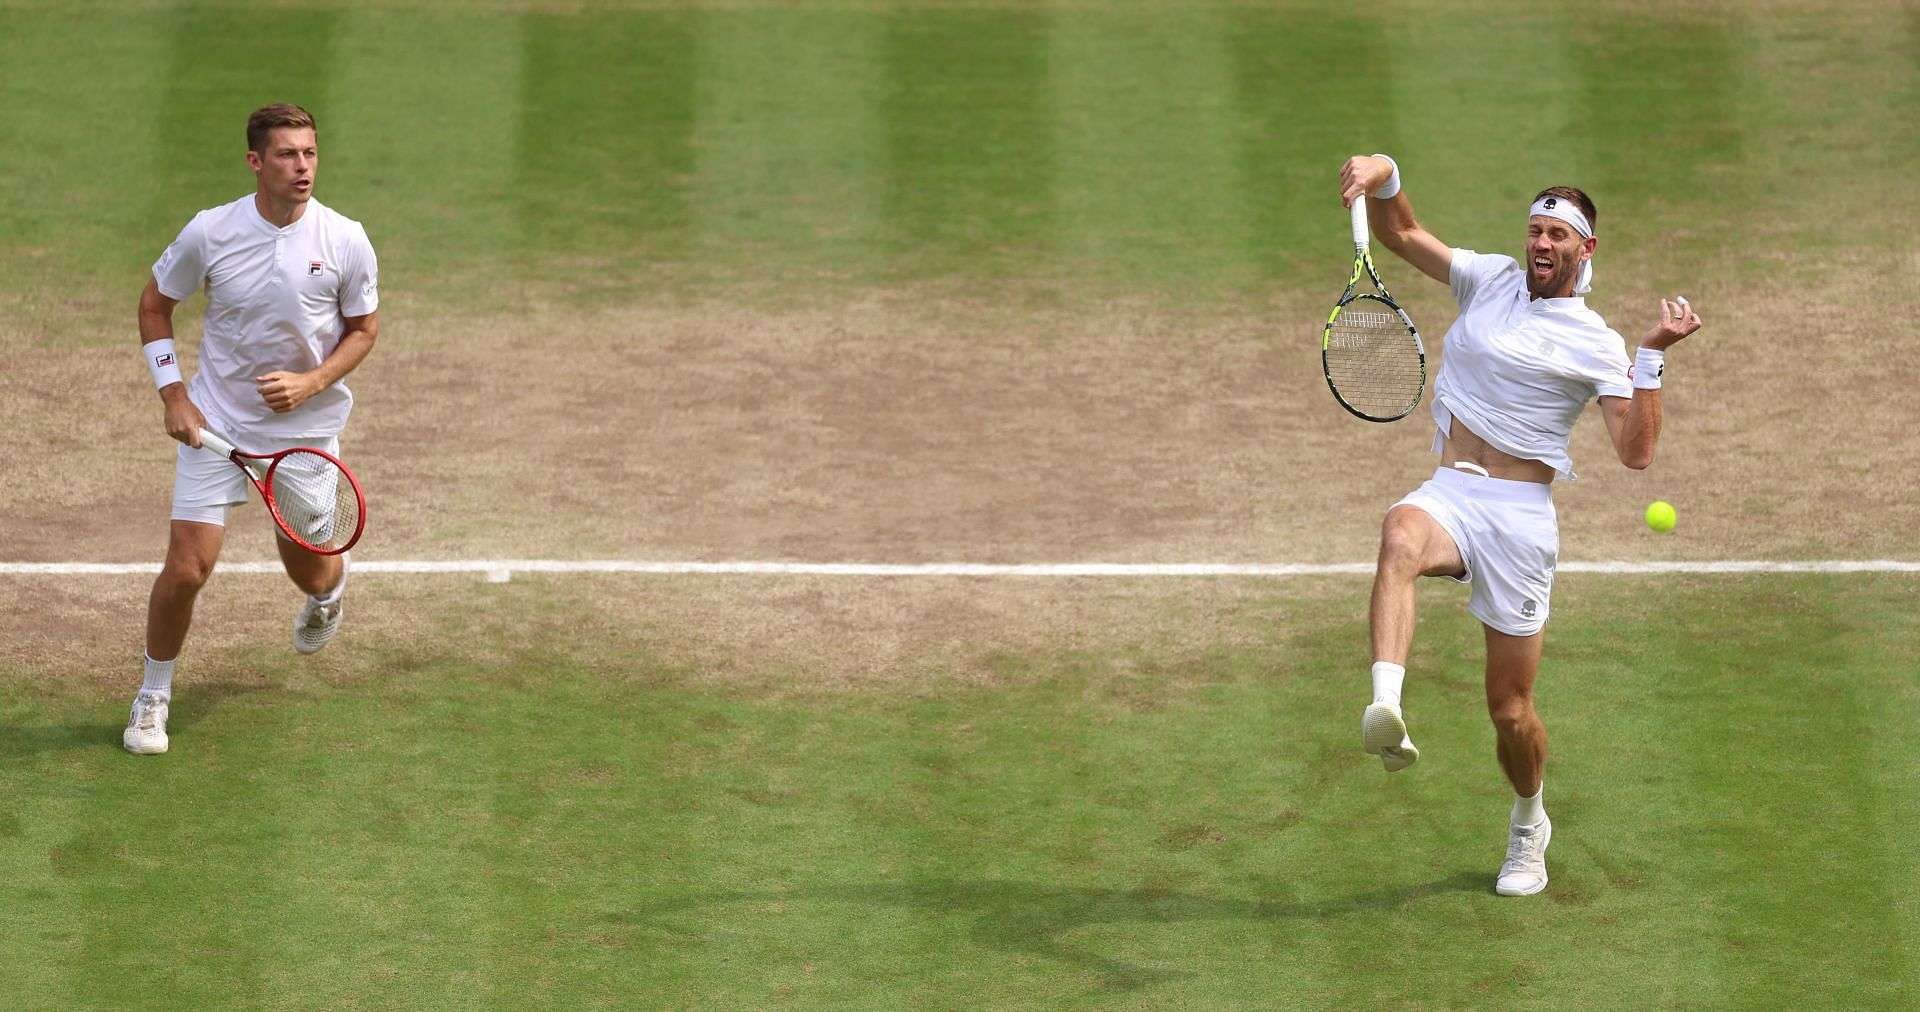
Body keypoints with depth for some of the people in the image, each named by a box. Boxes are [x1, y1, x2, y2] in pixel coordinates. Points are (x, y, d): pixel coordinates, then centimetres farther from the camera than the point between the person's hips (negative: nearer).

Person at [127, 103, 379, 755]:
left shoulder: (346, 242, -12)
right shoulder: (209, 233, -13)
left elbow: (363, 330, 1)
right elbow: (155, 304, 4)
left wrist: (310, 383, -15)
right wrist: (172, 393, -4)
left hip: (306, 425, 1)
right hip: (215, 423, -1)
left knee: (309, 573, 11)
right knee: (187, 569, -9)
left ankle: (330, 588, 52)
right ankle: (153, 694, 13)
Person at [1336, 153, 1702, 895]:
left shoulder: (1596, 345, 4)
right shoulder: (1489, 281, 13)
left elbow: (1636, 450, -6)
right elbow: (1399, 233, 12)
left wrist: (1654, 355, -11)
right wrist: (1383, 175, -8)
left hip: (1520, 516, -1)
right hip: (1448, 493, 1)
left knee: (1511, 710, 2)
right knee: (1400, 541, -39)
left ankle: (1528, 824, 34)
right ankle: (1386, 712, -59)